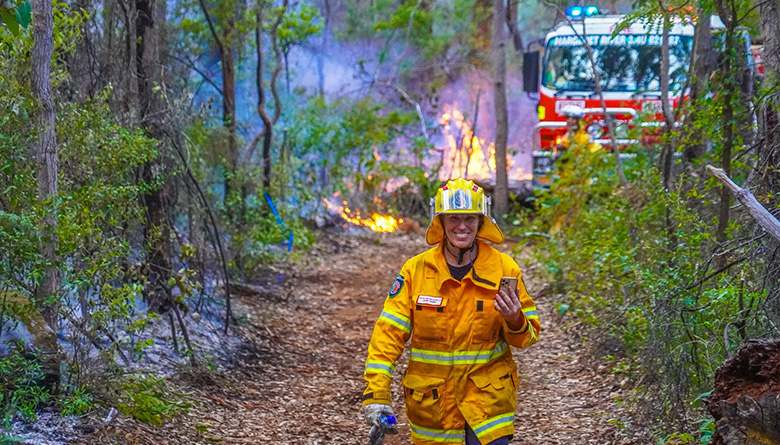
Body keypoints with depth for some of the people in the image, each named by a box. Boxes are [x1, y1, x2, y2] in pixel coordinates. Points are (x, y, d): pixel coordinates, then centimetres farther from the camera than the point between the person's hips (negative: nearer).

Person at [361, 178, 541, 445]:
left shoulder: (504, 269, -2)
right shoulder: (416, 270, -3)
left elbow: (529, 334, 3)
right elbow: (389, 332, -5)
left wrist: (515, 320, -21)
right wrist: (376, 393, -13)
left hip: (488, 394, -1)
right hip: (431, 398, 1)